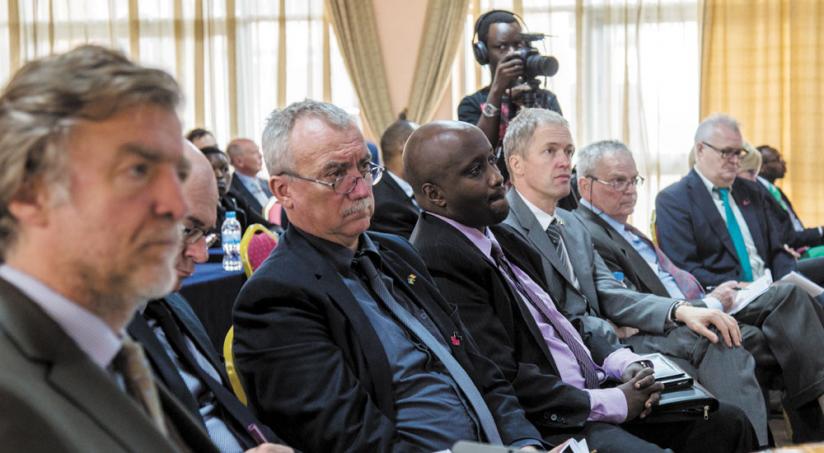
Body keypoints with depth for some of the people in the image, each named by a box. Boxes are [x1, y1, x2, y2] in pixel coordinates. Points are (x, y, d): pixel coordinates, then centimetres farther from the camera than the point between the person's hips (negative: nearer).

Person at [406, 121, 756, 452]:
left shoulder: (499, 236, 14)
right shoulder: (437, 260, -17)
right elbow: (503, 381, -21)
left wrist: (622, 364, 3)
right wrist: (613, 403, -15)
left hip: (590, 389, 10)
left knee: (727, 422, 3)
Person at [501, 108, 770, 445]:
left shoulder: (572, 225, 18)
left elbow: (609, 294, 9)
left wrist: (680, 310, -8)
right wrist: (612, 332, -6)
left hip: (603, 342, 8)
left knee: (711, 336, -10)